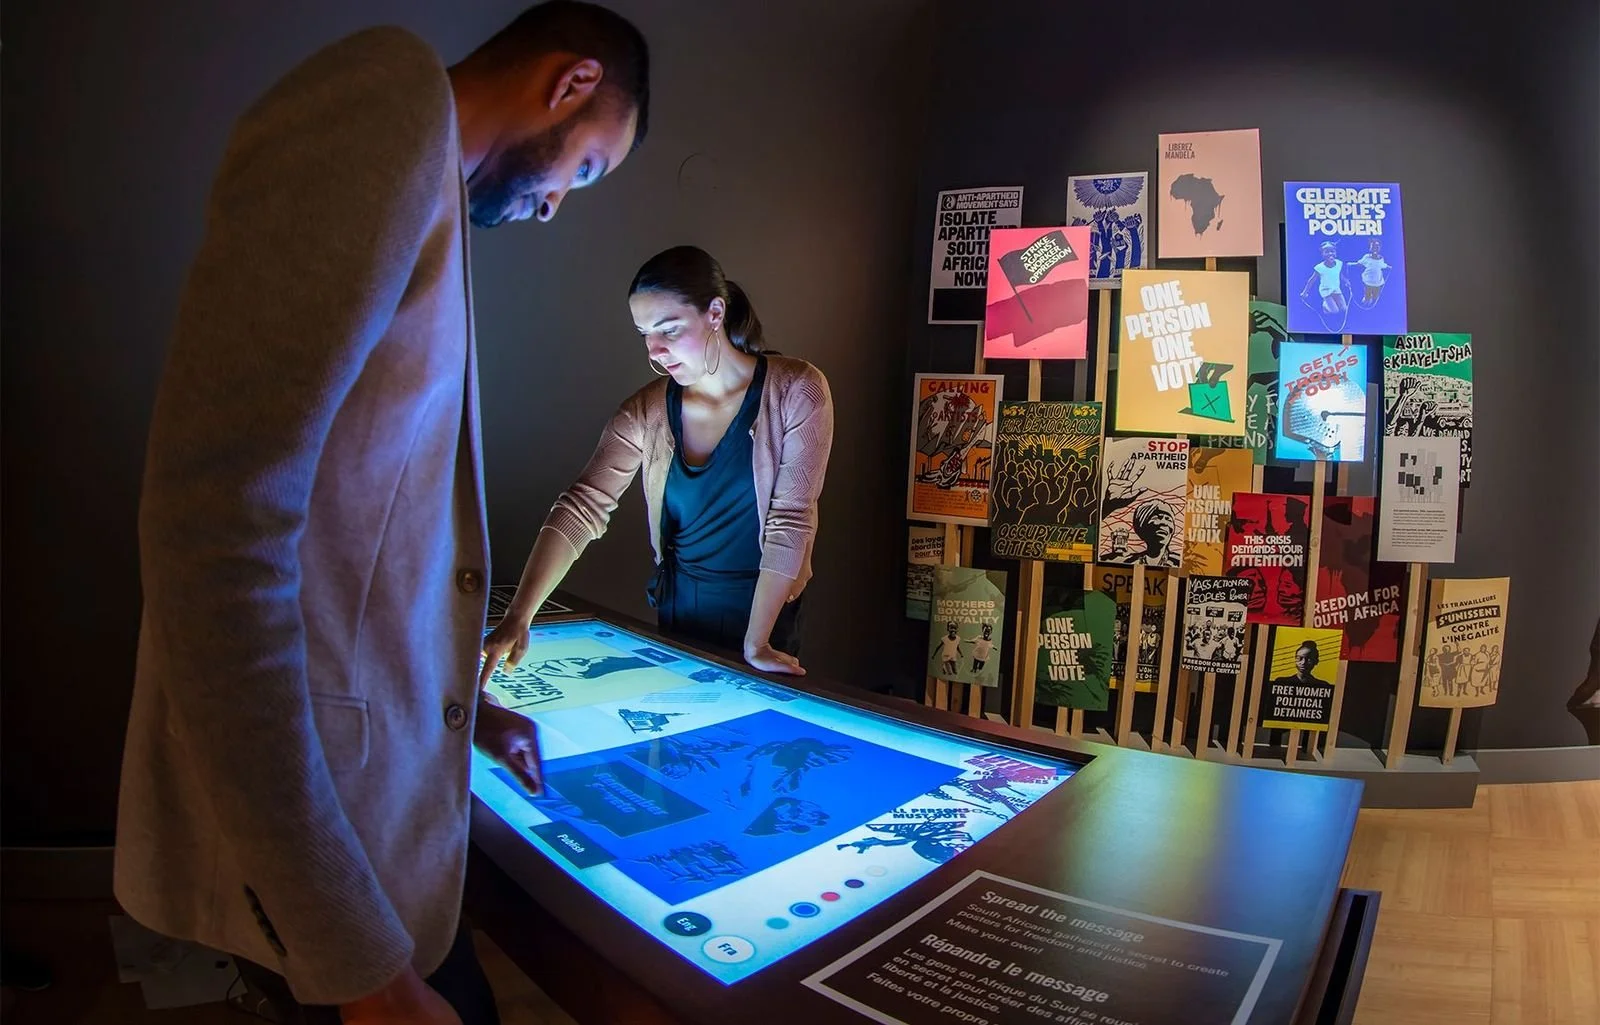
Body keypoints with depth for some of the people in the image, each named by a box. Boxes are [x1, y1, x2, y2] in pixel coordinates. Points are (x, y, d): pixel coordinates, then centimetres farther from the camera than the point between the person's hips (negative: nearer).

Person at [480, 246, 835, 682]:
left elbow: (791, 520, -19)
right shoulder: (646, 411, -8)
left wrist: (755, 645, -22)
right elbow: (581, 508, -16)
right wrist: (517, 619, -27)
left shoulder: (795, 391, -17)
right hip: (676, 609, 3)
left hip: (764, 610, -3)